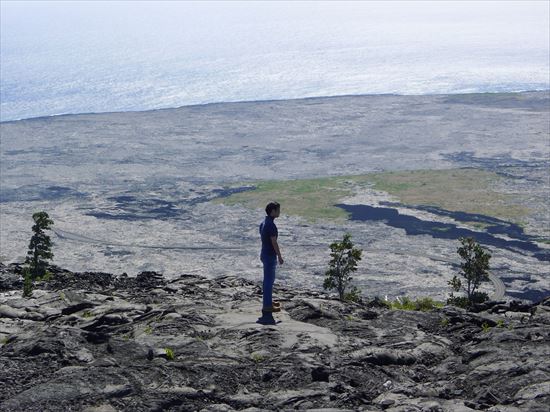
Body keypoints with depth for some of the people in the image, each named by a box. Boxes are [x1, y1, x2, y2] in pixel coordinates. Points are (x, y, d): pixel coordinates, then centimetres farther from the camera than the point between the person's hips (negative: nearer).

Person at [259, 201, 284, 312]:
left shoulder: (263, 223, 8)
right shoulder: (271, 225, -23)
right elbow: (274, 243, -21)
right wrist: (280, 257, -14)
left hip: (265, 254, 10)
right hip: (270, 256, -10)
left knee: (269, 279, 20)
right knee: (269, 280, -3)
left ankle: (268, 301, 30)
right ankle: (267, 305, 3)